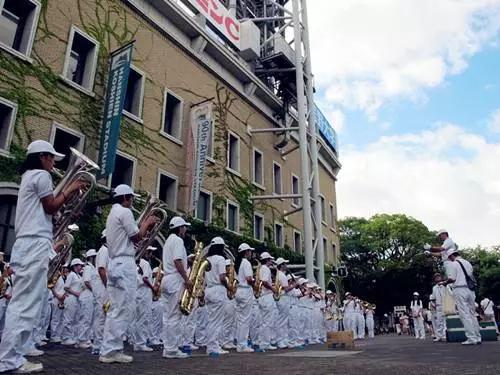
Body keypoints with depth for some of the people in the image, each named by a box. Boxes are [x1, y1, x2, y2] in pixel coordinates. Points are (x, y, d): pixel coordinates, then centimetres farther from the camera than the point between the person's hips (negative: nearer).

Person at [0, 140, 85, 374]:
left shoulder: (28, 176, 26)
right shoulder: (41, 175, -5)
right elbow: (51, 207, -6)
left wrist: (68, 193, 22)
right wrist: (69, 190, 5)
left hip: (26, 244, 10)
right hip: (35, 244, -10)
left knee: (20, 302, 10)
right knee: (28, 303, -9)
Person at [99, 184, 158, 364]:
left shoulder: (113, 213, 21)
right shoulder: (124, 212, -10)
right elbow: (137, 237, -9)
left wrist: (145, 225, 20)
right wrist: (147, 223, 5)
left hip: (116, 264, 10)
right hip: (124, 264, -10)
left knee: (116, 309, 11)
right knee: (124, 309, -6)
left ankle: (110, 349, 14)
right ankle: (110, 351, -3)